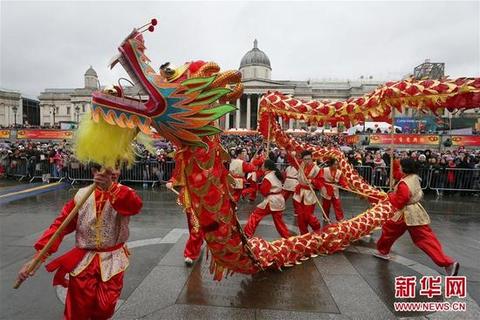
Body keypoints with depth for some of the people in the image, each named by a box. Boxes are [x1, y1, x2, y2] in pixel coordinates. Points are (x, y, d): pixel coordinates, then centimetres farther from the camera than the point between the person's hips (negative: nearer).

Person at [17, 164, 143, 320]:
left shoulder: (123, 194, -12)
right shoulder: (82, 195, -5)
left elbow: (135, 206, -36)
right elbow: (60, 225, -6)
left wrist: (111, 187, -50)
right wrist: (38, 255, -15)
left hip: (112, 261, -1)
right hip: (83, 261, 1)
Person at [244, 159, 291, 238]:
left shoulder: (267, 177, -16)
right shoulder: (277, 174, 8)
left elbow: (264, 192, -14)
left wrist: (261, 184, 3)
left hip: (271, 201, -8)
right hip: (279, 200, 8)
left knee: (255, 215, 1)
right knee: (279, 220, 20)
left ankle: (247, 234, 2)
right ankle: (287, 236, 25)